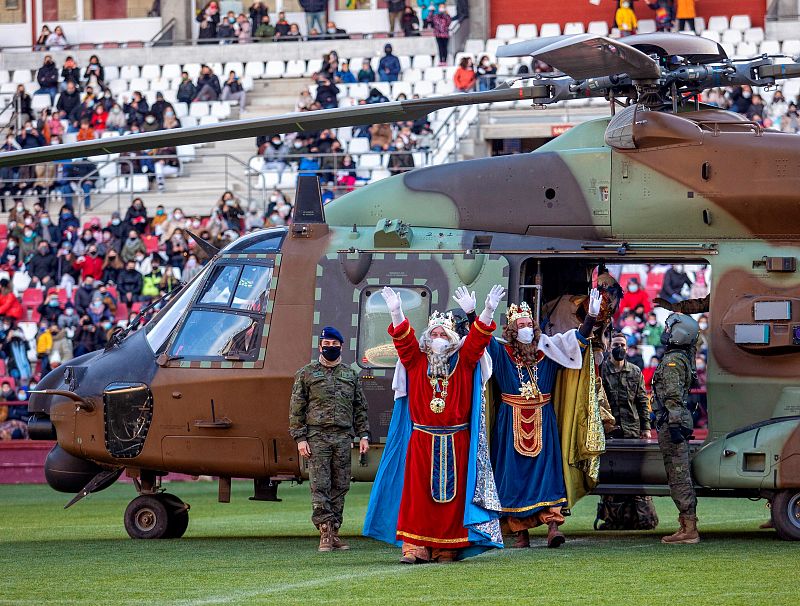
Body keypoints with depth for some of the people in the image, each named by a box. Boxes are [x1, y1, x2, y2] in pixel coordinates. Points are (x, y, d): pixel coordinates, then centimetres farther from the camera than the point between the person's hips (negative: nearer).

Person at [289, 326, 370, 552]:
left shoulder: (351, 375, 16)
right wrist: (300, 438, -5)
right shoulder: (306, 374, 6)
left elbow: (360, 407, 18)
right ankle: (325, 533, -11)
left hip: (343, 437, 3)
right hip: (316, 437, -3)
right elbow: (296, 408, 3)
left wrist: (363, 435, 8)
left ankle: (334, 531, 9)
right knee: (320, 486, -9)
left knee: (340, 486, 3)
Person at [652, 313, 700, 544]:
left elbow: (674, 397, -20)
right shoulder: (684, 358, 18)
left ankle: (689, 529, -12)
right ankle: (687, 526, 14)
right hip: (680, 423, 10)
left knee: (679, 477, -10)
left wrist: (674, 425, -24)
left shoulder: (672, 361, -13)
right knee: (681, 476, 12)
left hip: (671, 423, -10)